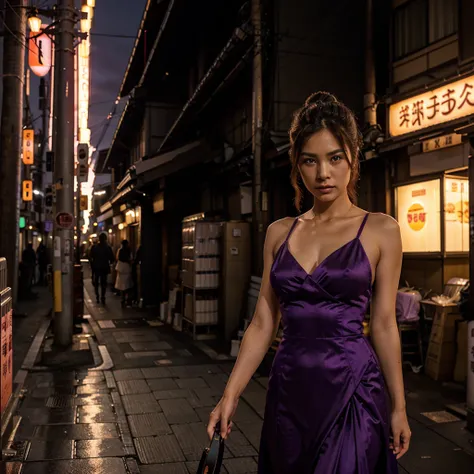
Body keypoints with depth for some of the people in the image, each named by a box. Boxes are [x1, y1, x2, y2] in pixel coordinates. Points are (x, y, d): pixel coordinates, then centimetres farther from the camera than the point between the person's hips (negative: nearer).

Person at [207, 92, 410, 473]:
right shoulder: (279, 233, 5)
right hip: (289, 386, 3)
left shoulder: (381, 231, -3)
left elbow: (384, 325, -1)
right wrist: (231, 394, 0)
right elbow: (263, 323, 5)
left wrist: (399, 406, 0)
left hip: (351, 386, -3)